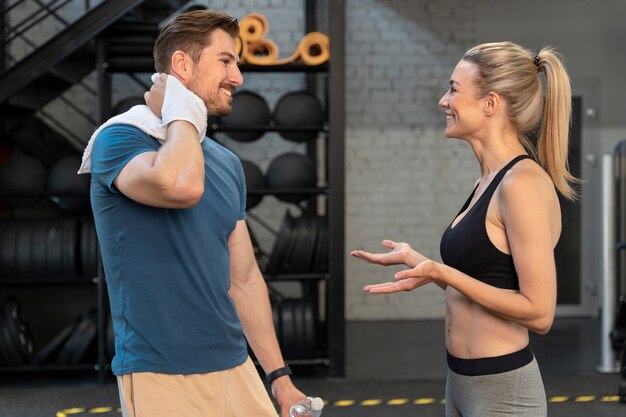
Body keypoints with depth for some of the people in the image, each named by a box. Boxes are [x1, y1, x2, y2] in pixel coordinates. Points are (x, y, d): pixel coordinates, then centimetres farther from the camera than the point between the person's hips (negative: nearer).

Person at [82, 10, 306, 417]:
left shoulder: (227, 164, 12)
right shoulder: (119, 139, -9)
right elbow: (181, 186, -31)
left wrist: (280, 376, 13)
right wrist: (182, 110, -14)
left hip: (235, 369, 6)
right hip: (163, 378, -6)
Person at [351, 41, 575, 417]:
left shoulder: (523, 183, -17)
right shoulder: (491, 179, 11)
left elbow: (538, 312, -19)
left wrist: (442, 274, -21)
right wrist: (417, 261, 14)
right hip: (463, 381, 9)